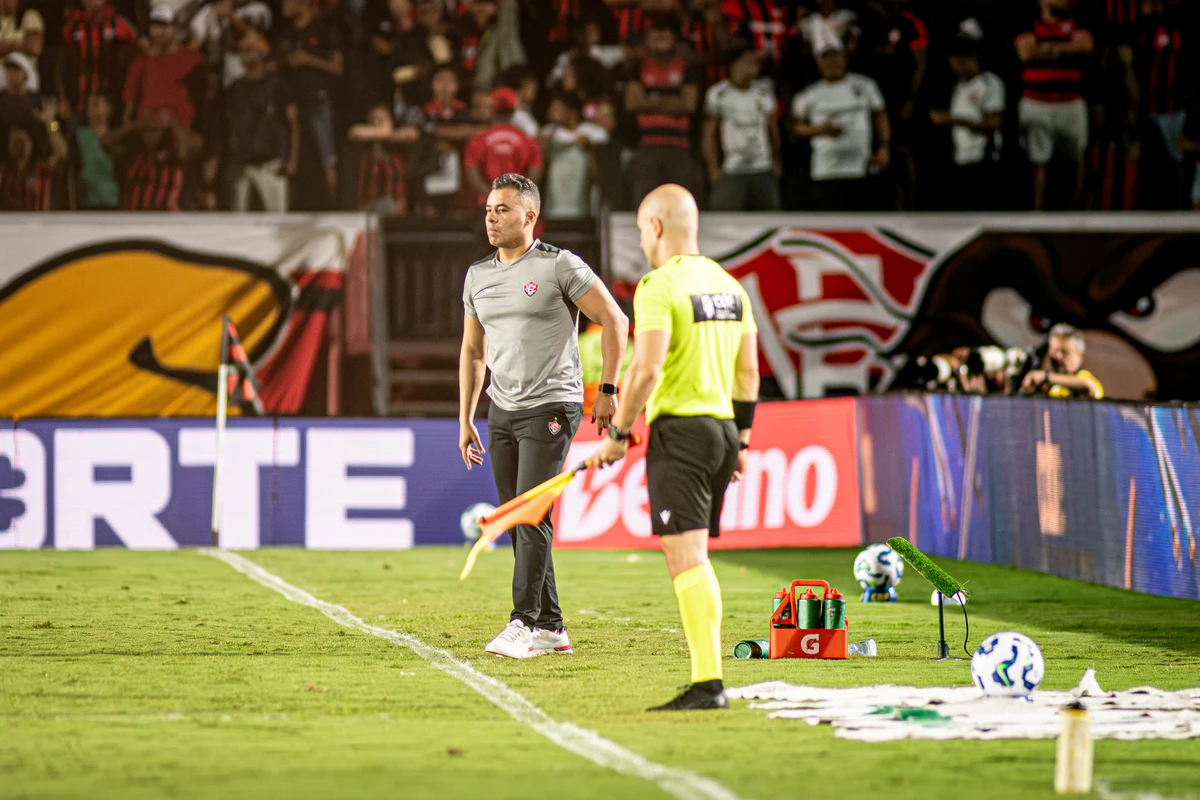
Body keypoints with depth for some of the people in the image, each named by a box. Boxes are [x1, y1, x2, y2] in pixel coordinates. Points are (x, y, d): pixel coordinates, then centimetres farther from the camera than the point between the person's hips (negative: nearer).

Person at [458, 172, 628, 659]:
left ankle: (523, 625, -13)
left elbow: (614, 321, -6)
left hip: (550, 407, -7)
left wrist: (607, 390, -8)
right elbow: (472, 351, 19)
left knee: (532, 518, -14)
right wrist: (465, 420, 16)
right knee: (515, 521, 6)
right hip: (502, 412, 7)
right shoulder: (477, 276, 11)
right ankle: (551, 628, 12)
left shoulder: (559, 266, -9)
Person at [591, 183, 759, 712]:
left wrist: (618, 433, -9)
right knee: (693, 561, 14)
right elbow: (748, 373, 16)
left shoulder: (660, 286, -11)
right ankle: (706, 679, 11)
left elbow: (646, 369, -18)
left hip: (679, 430, -8)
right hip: (722, 429, 8)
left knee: (686, 558, -11)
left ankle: (708, 683, -18)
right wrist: (739, 439, 22)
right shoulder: (728, 285, 14)